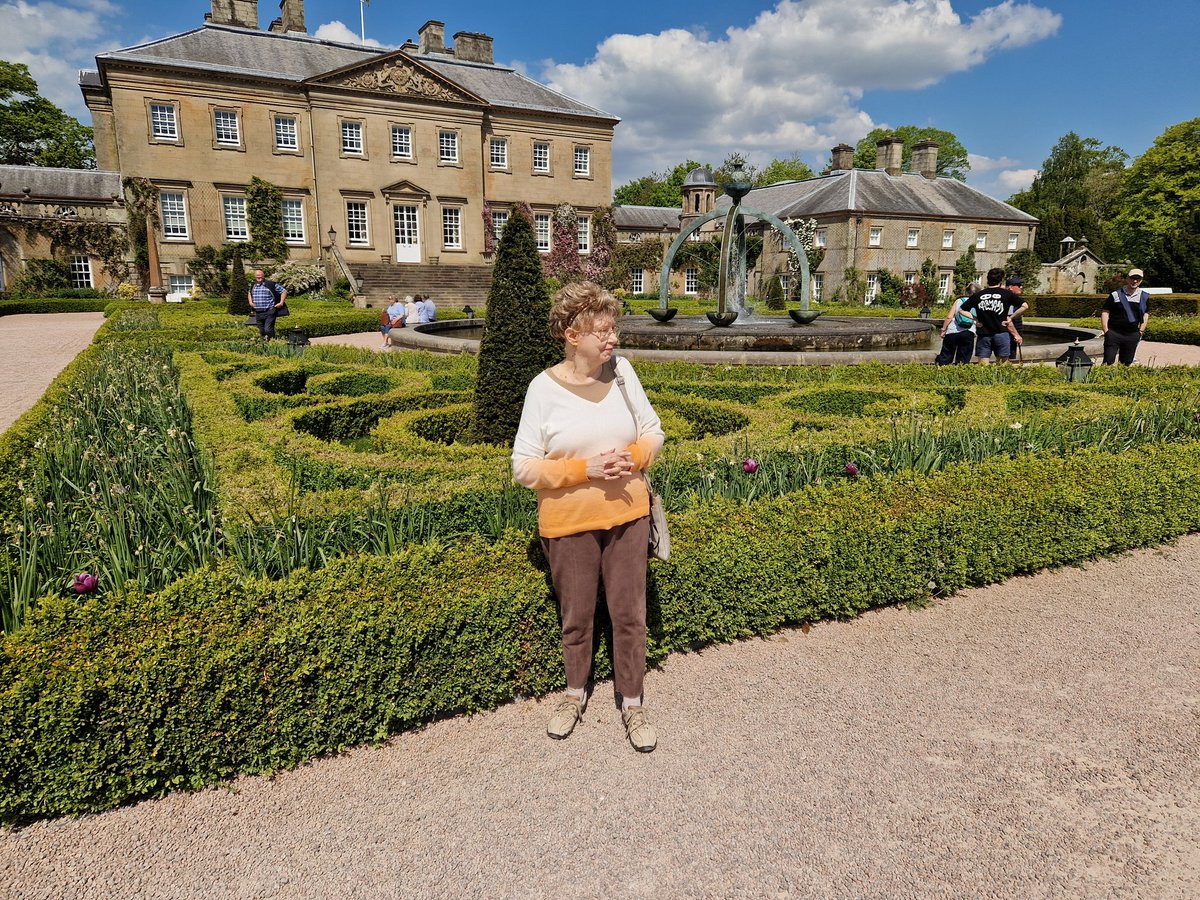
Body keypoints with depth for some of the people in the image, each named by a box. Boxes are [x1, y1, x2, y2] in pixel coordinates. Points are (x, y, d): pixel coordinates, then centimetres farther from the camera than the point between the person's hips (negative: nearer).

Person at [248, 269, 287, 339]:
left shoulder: (271, 284, -5)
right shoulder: (253, 286, 13)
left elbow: (284, 291, -2)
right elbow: (249, 293, 35)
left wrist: (281, 302, -7)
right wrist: (250, 301, 19)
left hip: (269, 312, -6)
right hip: (258, 313, 6)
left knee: (268, 330, -16)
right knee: (262, 332, 11)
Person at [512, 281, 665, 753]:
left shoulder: (621, 370, -3)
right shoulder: (545, 387, -12)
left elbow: (653, 431, 6)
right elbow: (524, 467, -12)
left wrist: (634, 457, -15)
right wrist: (584, 469, -22)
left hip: (626, 516, 2)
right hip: (568, 523, -2)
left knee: (629, 613, 11)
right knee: (576, 616, 16)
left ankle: (632, 703, 31)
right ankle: (576, 693, 41)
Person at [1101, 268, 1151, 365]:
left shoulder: (1144, 297, 9)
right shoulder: (1115, 294, -1)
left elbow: (1146, 314, 18)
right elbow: (1105, 312, 0)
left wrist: (1141, 331, 8)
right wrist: (1106, 331, -7)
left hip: (1132, 335, 3)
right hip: (1113, 333, -3)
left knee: (1127, 363, 8)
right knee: (1108, 362, -8)